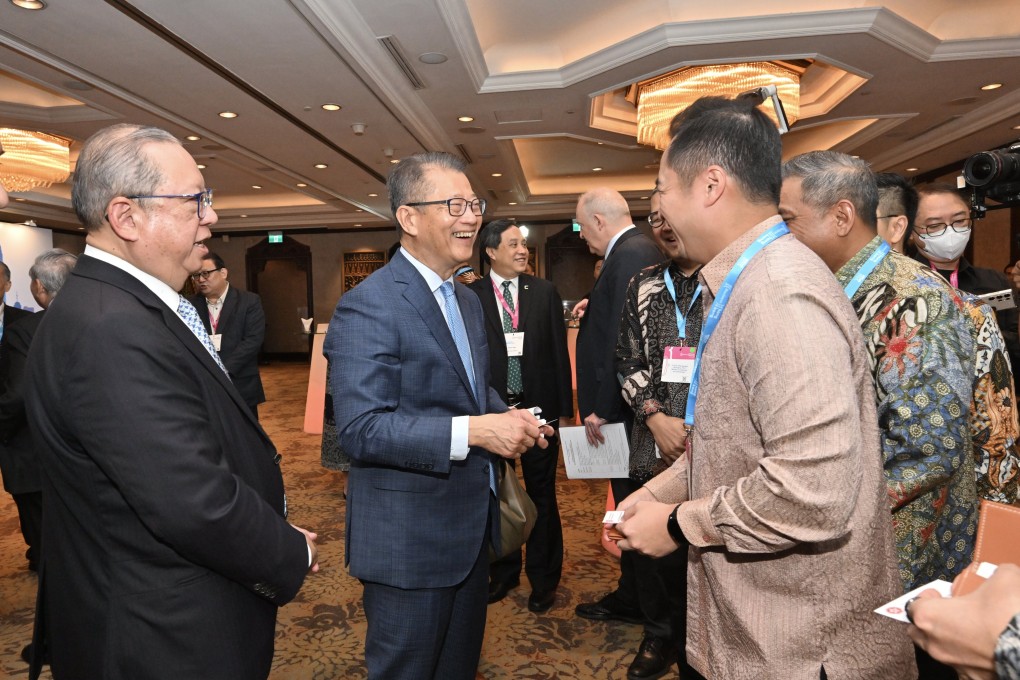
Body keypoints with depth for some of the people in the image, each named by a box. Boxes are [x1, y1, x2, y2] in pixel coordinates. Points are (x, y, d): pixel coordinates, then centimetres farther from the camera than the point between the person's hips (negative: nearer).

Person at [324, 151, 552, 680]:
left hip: (471, 526, 8)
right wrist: (471, 431, -30)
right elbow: (358, 428, -25)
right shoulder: (368, 306, -19)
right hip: (409, 541, -8)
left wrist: (506, 417, -2)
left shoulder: (468, 300, 10)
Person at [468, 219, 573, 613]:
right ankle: (503, 573, 36)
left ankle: (543, 579, 30)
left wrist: (566, 408, -1)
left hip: (539, 407, 0)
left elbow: (559, 352, 1)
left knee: (542, 495, 11)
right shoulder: (471, 296, -3)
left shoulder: (545, 292, 1)